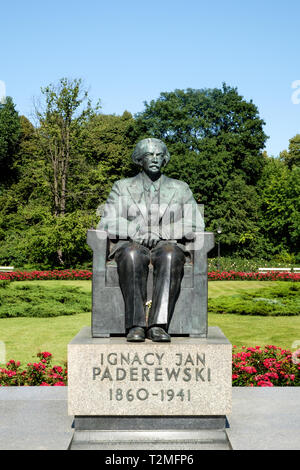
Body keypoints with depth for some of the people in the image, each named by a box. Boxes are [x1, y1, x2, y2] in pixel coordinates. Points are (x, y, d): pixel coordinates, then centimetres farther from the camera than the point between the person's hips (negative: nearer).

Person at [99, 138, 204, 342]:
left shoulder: (180, 189, 18)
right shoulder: (122, 187, 17)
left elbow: (195, 226, 7)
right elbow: (108, 224, 5)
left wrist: (163, 232, -8)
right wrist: (135, 232, -15)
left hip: (168, 244, 0)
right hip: (131, 244, 0)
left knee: (170, 256, -38)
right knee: (132, 256, -38)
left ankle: (158, 325, -41)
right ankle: (136, 325, -39)